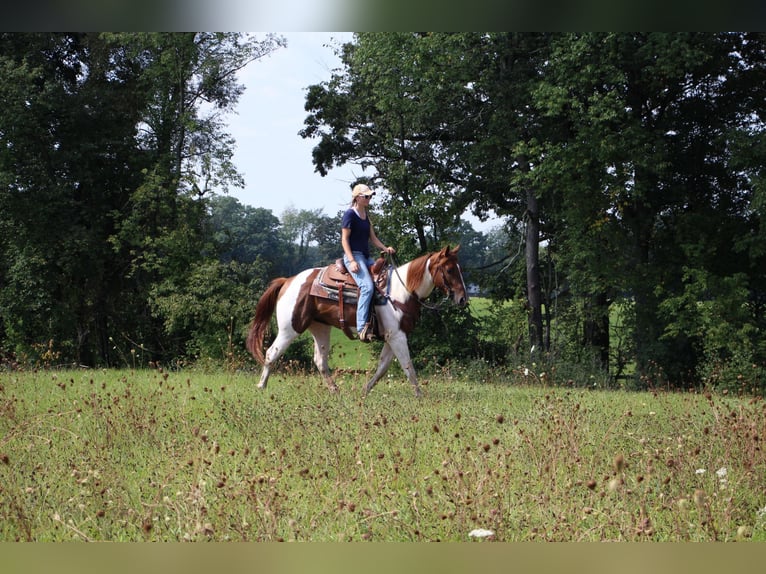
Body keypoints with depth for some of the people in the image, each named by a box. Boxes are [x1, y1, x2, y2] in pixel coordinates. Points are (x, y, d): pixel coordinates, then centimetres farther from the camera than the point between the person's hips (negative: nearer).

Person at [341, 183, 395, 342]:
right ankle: (362, 327, -31)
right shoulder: (350, 214, -7)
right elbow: (344, 239, -11)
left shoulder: (366, 215, 17)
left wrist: (385, 248, 0)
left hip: (366, 257, 9)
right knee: (368, 287, -28)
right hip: (354, 256, -9)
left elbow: (373, 238, 18)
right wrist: (352, 261, -20)